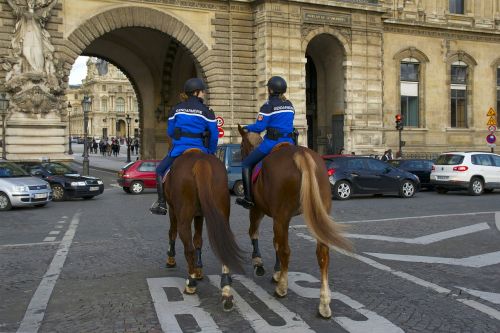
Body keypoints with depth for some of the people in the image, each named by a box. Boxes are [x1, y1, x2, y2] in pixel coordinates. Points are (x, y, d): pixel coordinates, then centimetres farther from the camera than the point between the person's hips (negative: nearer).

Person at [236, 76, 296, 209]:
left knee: (247, 164, 7)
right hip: (289, 142, 7)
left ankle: (248, 198, 0)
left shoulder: (268, 105, -9)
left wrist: (247, 127, 5)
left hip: (272, 142, -6)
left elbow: (259, 127, -14)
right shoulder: (290, 105, 13)